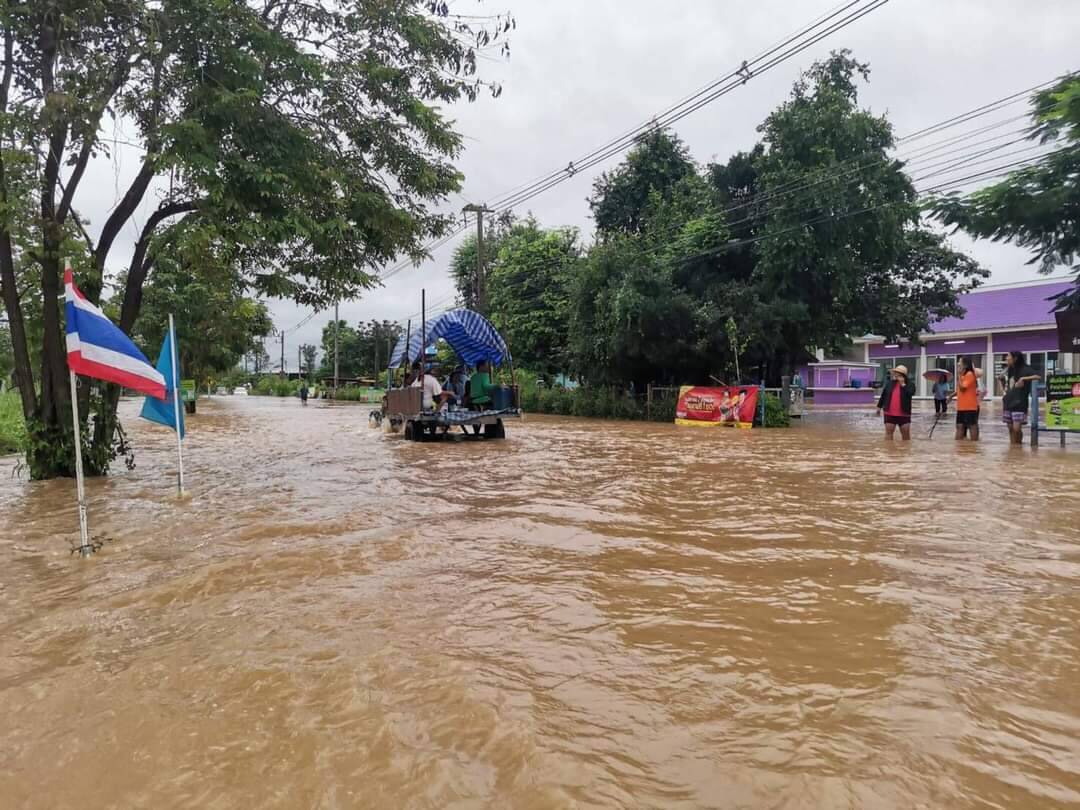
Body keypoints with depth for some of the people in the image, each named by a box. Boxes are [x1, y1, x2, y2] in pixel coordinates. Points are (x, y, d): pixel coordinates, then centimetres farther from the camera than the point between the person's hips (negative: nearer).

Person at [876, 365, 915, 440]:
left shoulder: (910, 384, -2)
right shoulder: (890, 383, 5)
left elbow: (911, 393, -23)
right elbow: (883, 395, 10)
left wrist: (903, 384, -19)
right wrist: (879, 407, 11)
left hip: (904, 414, -2)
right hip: (889, 413, 2)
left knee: (906, 434, 8)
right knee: (888, 433, 5)